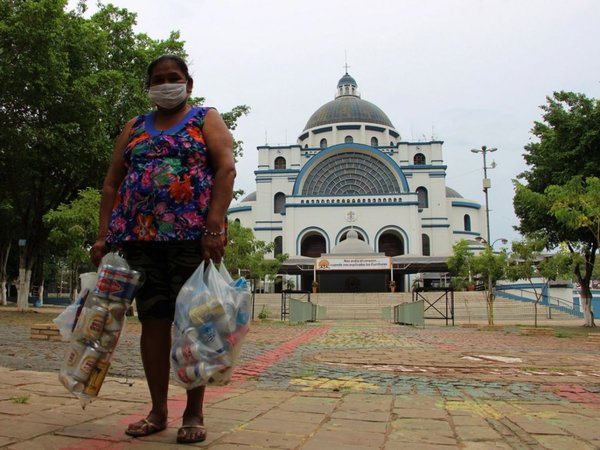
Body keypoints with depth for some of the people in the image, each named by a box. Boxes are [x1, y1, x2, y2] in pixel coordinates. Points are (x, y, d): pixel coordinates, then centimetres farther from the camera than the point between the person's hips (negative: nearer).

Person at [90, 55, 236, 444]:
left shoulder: (206, 119, 9)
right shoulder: (135, 127, 21)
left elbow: (226, 169, -6)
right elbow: (112, 184, 16)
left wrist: (214, 227, -19)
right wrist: (104, 236, 5)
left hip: (193, 235, -4)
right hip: (140, 236, 4)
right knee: (153, 320, 5)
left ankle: (194, 413, 7)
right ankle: (158, 411, 15)